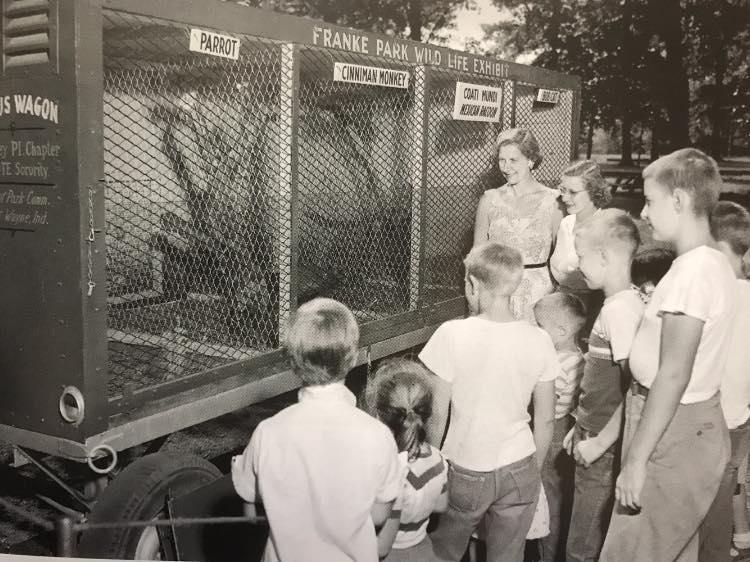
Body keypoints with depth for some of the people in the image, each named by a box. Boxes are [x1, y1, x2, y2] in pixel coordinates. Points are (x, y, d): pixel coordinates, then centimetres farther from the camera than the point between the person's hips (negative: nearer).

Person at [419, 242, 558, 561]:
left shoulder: (452, 335, -17)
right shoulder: (538, 340, -7)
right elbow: (545, 420, 1)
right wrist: (535, 469, 15)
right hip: (520, 471, 3)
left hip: (466, 472, -3)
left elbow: (437, 415, -11)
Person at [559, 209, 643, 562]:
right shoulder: (619, 303, 8)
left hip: (603, 450, -9)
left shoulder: (619, 309, -21)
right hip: (595, 437, 9)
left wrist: (599, 443, -18)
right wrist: (583, 428, 17)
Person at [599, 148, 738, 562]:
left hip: (673, 431, -10)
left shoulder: (693, 270, -21)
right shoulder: (713, 263, 10)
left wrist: (636, 459, -20)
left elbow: (674, 375, -23)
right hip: (693, 423, 10)